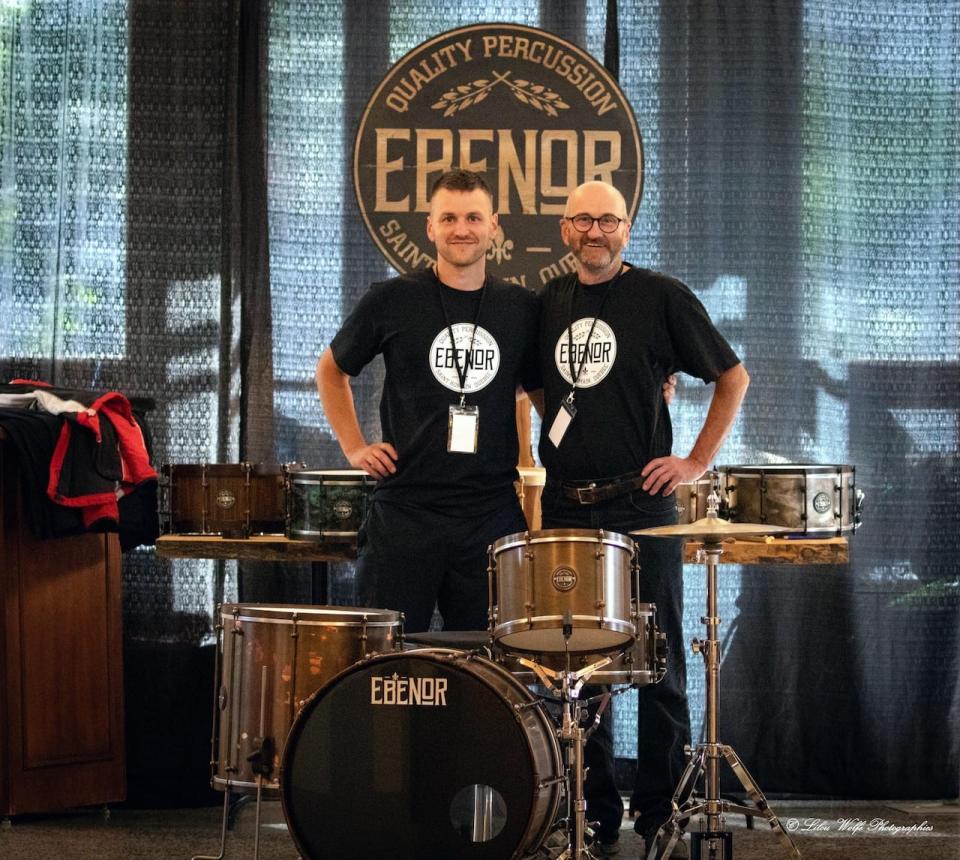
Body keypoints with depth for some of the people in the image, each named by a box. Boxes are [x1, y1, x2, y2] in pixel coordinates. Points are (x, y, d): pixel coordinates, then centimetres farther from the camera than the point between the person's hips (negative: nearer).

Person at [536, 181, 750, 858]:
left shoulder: (662, 297, -2)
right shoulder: (549, 302, 11)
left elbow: (733, 377, 4)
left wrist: (698, 461, -3)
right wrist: (545, 444, 14)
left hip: (641, 506, -4)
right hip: (565, 509, 4)